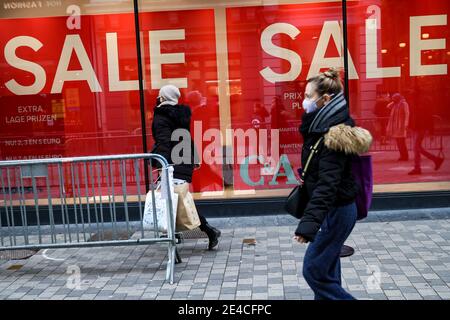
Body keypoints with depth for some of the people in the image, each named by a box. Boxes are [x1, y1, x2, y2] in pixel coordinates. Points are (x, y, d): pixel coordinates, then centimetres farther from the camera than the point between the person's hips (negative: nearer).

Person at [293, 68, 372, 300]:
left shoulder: (334, 135, -23)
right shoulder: (323, 127, 5)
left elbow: (327, 183, -33)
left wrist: (308, 222, -40)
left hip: (336, 211, -9)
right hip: (333, 208, 9)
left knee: (313, 269, -2)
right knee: (326, 267, 18)